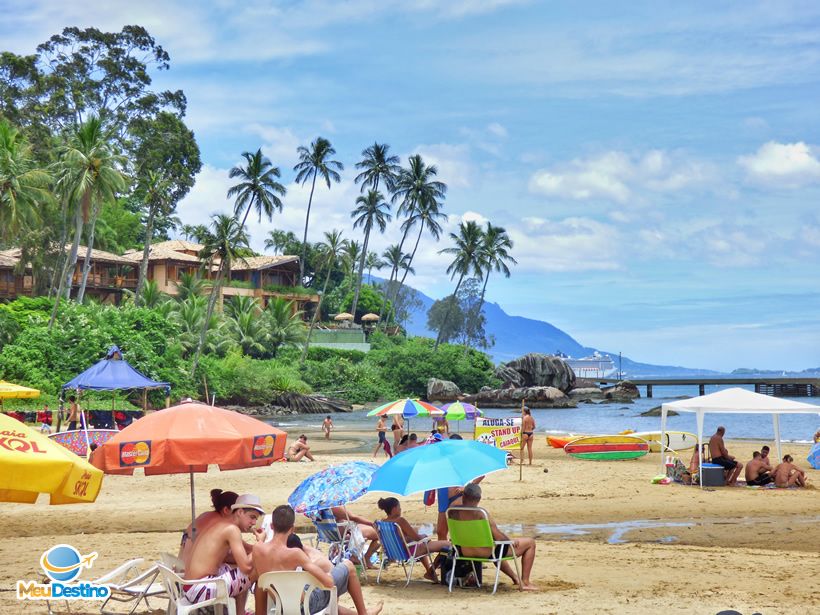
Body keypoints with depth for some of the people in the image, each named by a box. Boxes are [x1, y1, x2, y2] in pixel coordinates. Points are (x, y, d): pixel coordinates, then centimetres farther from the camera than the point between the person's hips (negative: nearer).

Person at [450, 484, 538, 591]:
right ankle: (525, 583, 12)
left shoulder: (453, 512, -7)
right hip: (487, 553, -7)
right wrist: (511, 541, -1)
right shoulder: (480, 513, -24)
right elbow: (498, 537, -22)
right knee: (530, 543, 7)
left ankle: (515, 578, 50)